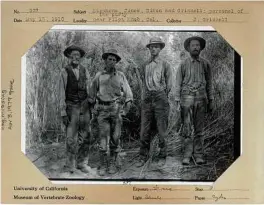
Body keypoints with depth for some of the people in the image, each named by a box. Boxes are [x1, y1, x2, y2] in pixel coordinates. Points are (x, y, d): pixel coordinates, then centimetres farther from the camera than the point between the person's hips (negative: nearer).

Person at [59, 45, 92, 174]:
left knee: (84, 136, 6)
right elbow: (62, 94, -5)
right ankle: (70, 164, 11)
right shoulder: (65, 72, -5)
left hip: (84, 106, 4)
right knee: (71, 138, -3)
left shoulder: (85, 71, 6)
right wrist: (63, 113, -9)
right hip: (71, 106, -3)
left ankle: (82, 162, 18)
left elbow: (89, 90, 9)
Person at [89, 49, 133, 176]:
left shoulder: (120, 76, 6)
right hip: (102, 109, 0)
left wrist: (127, 107, -6)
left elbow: (128, 93, 6)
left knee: (115, 138, 1)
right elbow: (92, 94, 16)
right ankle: (103, 166, 2)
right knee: (103, 138, -5)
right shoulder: (98, 76, 8)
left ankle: (112, 163, 14)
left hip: (116, 109, 0)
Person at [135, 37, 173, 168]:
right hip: (147, 98, 3)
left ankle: (162, 157, 12)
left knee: (161, 130, 1)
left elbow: (169, 84, 8)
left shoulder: (165, 64, 3)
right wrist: (145, 96, 13)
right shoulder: (145, 65, 12)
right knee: (145, 129, 1)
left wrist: (162, 97, 10)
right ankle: (143, 157, 8)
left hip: (160, 97, -3)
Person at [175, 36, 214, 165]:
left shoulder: (205, 64, 9)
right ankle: (187, 155, 2)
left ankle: (199, 155, 9)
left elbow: (209, 83, 13)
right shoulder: (183, 64, 5)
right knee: (187, 129, -3)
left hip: (201, 98, 2)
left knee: (199, 129, 4)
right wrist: (177, 102, -1)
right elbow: (178, 84, 5)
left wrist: (211, 101, 9)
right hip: (187, 98, -1)